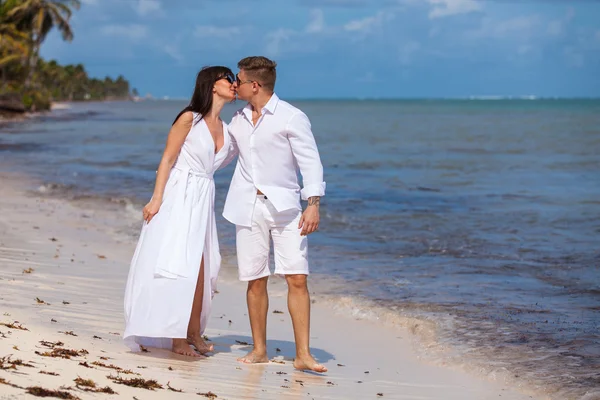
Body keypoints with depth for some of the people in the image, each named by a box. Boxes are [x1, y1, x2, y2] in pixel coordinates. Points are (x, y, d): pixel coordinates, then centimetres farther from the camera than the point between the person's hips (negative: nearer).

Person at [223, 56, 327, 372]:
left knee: (297, 279, -9)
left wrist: (313, 203, -17)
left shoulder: (292, 118, -5)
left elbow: (310, 161, -8)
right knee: (255, 281, 4)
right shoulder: (239, 120, 12)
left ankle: (302, 355, -7)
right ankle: (259, 350, 15)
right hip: (248, 207, 4)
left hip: (284, 207, -4)